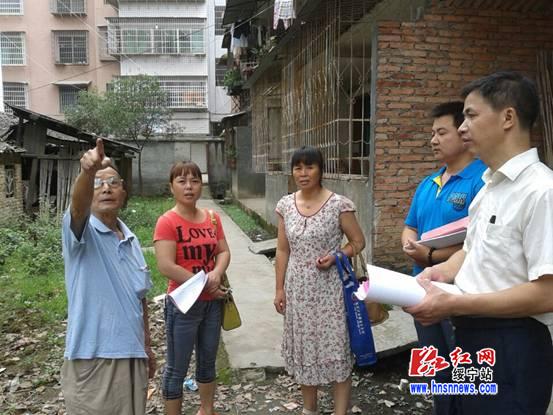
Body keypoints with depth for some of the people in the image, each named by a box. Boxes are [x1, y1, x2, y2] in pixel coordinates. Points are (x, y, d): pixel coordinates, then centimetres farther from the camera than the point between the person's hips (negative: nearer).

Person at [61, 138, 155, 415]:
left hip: (132, 356, 6)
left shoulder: (131, 241, 10)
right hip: (93, 359, -6)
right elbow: (78, 205, -32)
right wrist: (88, 171, -52)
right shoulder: (81, 232, -7)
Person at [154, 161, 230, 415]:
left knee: (208, 361, 21)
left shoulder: (212, 218, 3)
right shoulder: (167, 222, -15)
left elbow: (224, 252, 5)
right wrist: (204, 284, -17)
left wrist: (216, 274, -16)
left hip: (213, 302, 6)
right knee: (177, 368, 8)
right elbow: (166, 267, -21)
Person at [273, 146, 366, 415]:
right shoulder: (286, 205, 2)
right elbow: (283, 250, 7)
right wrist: (280, 288, 6)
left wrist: (335, 257, -20)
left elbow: (358, 242, -2)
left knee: (336, 350, 1)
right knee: (303, 348, 15)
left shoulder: (339, 204, -11)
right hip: (298, 289, 4)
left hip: (329, 289, -4)